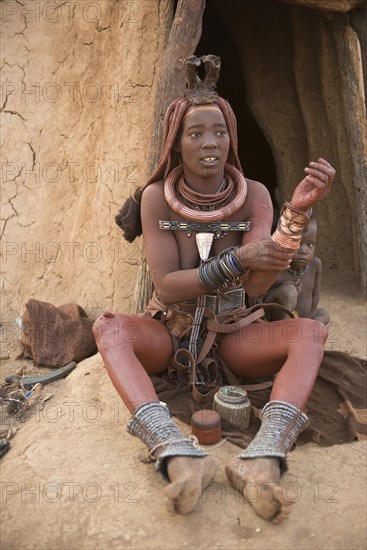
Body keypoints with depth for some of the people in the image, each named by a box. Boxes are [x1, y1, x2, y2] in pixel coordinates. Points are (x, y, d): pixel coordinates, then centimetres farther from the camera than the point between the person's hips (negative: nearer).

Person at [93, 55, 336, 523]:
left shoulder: (253, 195, -10)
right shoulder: (156, 196, -12)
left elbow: (258, 285, -21)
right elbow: (166, 288, -17)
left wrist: (299, 211, -34)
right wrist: (237, 259, -29)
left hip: (232, 336, 1)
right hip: (169, 334, 0)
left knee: (310, 332, -24)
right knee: (109, 326, -29)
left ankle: (262, 459, -41)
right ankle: (178, 453, -42)